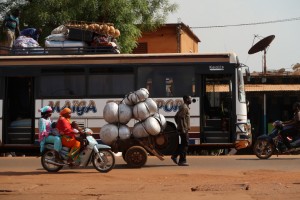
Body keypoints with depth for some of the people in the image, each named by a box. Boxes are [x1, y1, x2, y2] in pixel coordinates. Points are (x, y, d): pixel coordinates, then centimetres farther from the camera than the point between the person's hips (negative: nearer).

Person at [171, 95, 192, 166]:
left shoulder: (185, 107, 18)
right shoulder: (184, 107, -14)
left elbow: (176, 116, 24)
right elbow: (180, 118, -22)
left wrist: (179, 125, 23)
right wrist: (182, 129, -24)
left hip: (184, 129, 10)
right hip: (184, 129, -10)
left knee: (183, 144, 15)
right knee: (185, 144, -6)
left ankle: (174, 156, 18)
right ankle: (182, 161, -4)